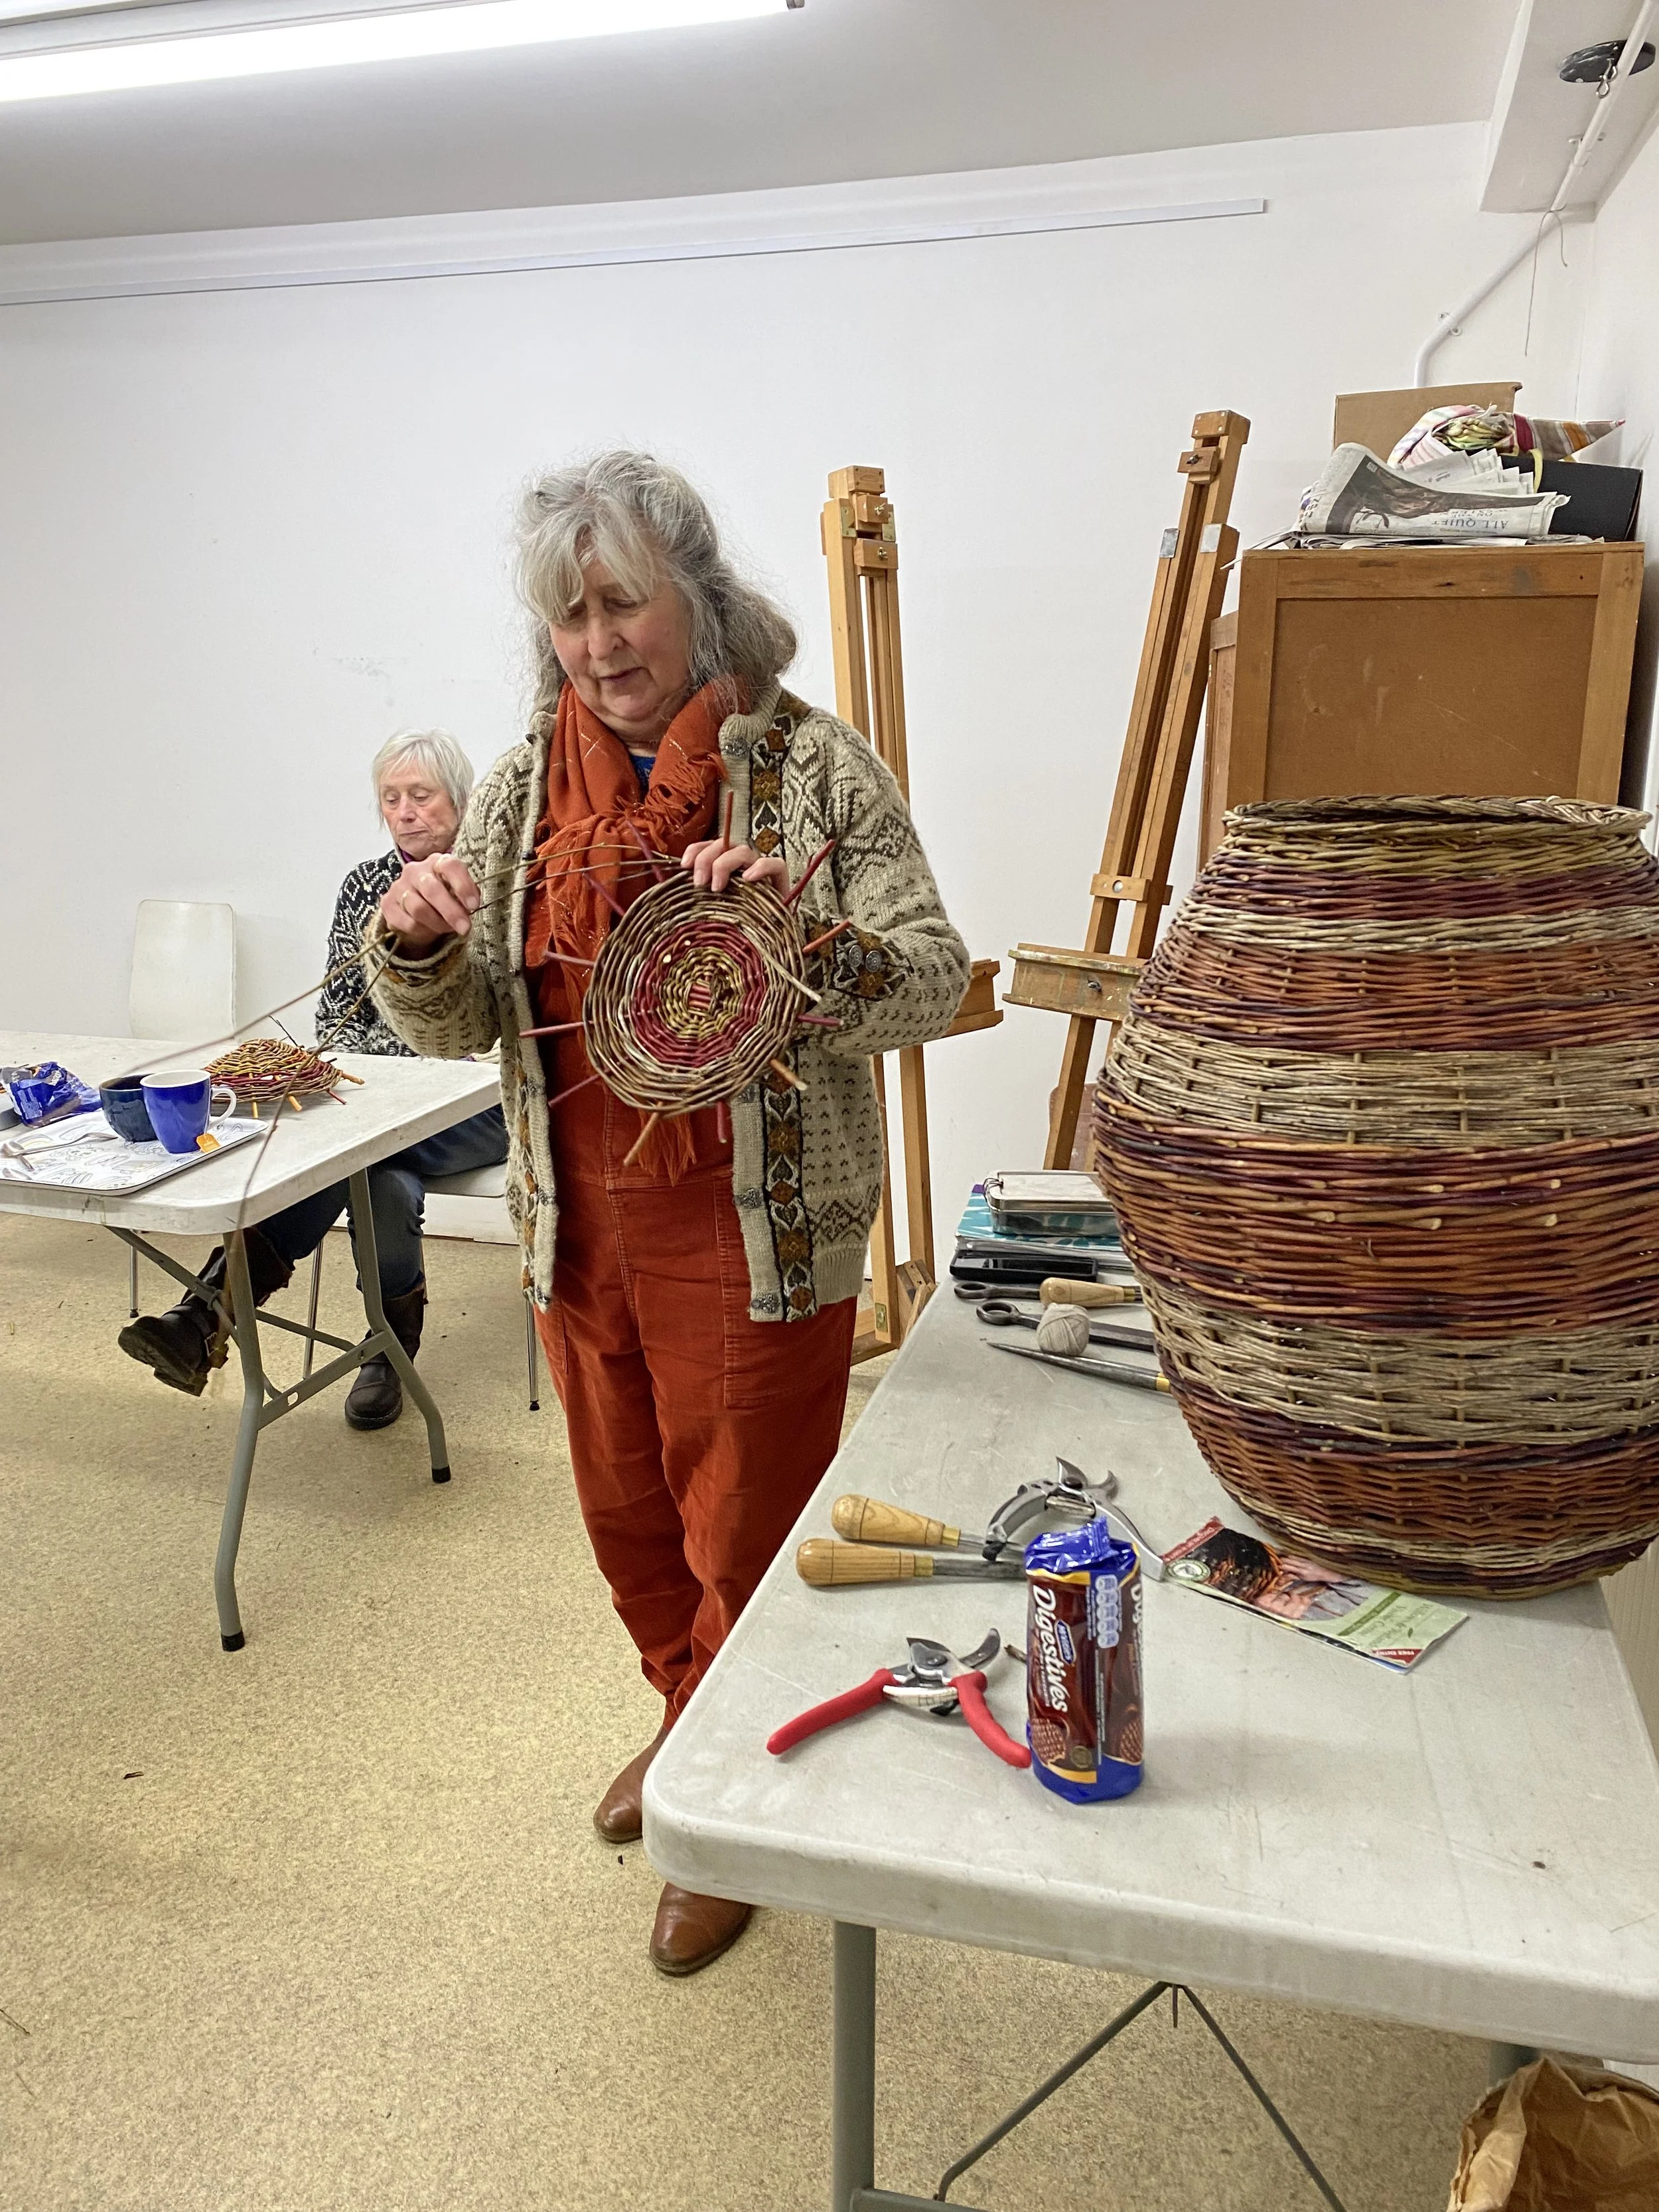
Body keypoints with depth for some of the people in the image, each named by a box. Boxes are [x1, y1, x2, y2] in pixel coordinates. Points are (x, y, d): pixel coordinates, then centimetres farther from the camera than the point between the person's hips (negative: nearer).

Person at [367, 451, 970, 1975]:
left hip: (759, 1235, -4)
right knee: (627, 1517, 21)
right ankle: (690, 1722, 51)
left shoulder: (809, 763, -8)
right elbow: (457, 1026, 4)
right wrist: (416, 943, -17)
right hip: (582, 1231, 5)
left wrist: (809, 930, -31)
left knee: (746, 1533, 10)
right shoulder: (525, 785, 4)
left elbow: (936, 986, -12)